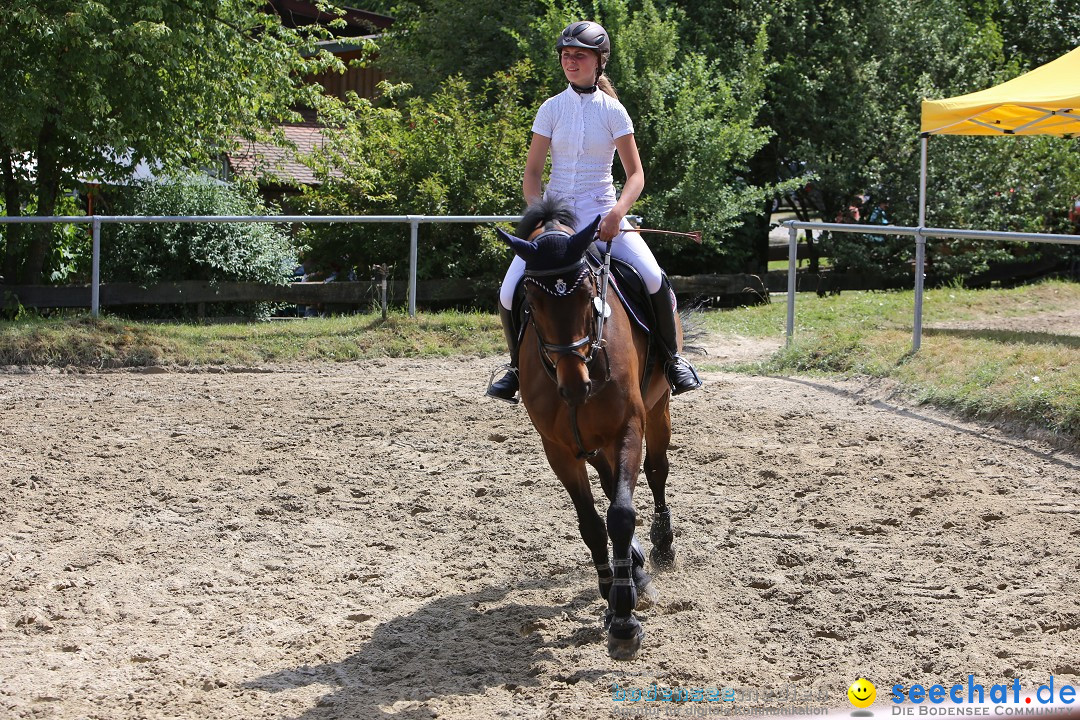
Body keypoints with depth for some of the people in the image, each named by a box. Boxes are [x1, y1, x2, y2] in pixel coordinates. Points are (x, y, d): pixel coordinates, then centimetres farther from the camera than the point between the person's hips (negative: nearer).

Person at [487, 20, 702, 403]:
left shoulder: (613, 111, 0)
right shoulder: (551, 109, 4)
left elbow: (635, 175, -1)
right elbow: (531, 173, 5)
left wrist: (618, 212, -19)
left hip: (602, 213, -2)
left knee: (654, 280, -25)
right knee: (509, 293, -13)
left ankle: (673, 357, -2)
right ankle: (518, 364, 14)